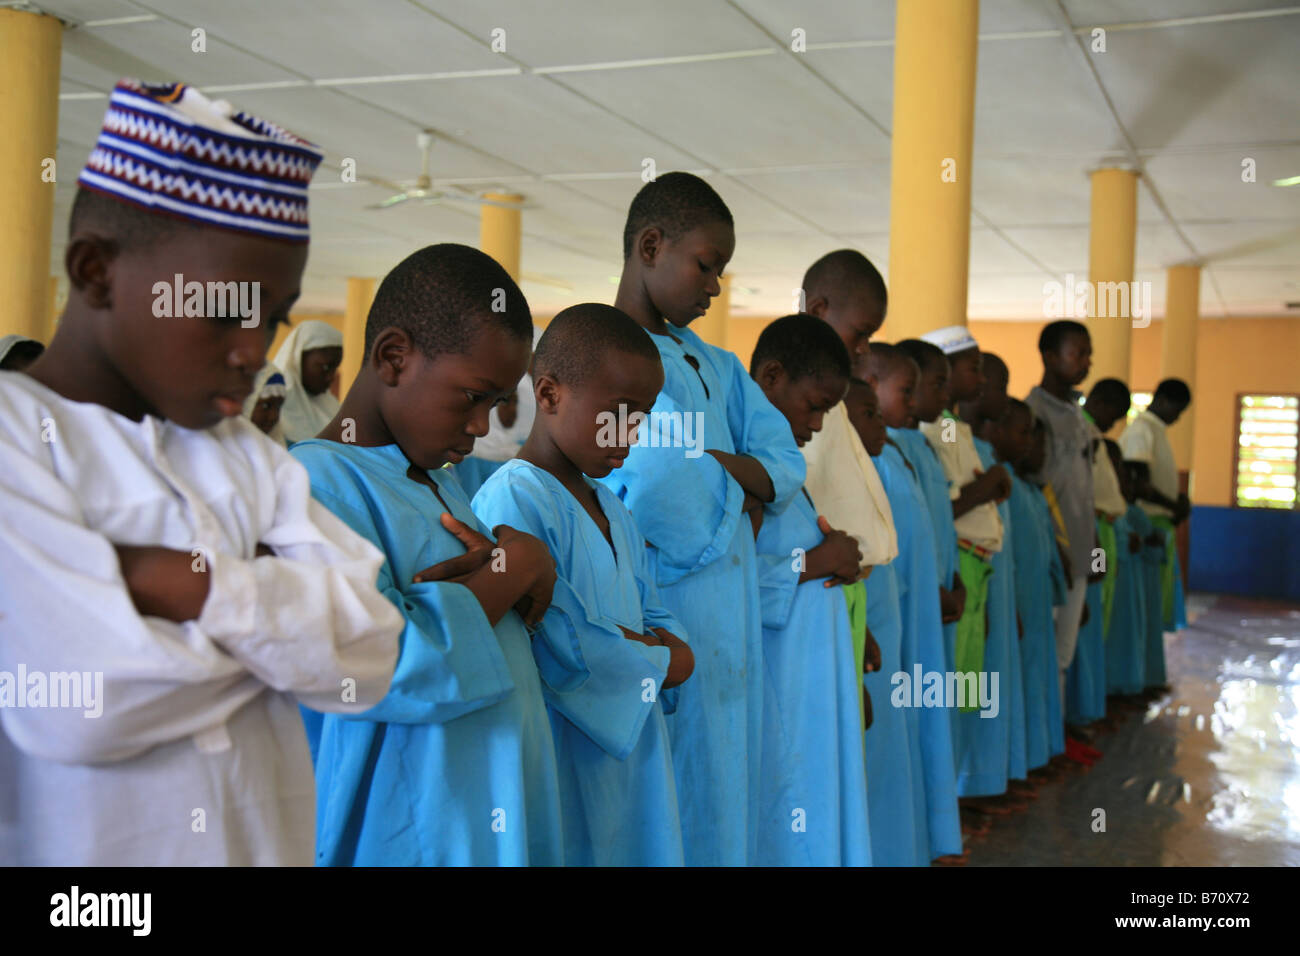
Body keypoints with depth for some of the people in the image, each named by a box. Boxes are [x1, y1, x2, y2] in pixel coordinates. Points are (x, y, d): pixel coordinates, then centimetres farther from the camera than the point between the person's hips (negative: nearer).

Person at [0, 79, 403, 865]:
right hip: (81, 842, -5)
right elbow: (84, 705, -25)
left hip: (271, 839, 6)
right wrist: (284, 612, -12)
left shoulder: (250, 460, 4)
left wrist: (188, 586, -21)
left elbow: (367, 658, -8)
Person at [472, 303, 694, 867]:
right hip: (562, 771, -9)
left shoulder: (610, 508, 13)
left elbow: (656, 620, 14)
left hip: (629, 755, 9)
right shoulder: (513, 501, -17)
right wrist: (659, 661, -7)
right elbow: (564, 652, -23)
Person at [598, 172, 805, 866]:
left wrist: (710, 465, -12)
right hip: (656, 617, -8)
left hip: (727, 618, 8)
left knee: (723, 784, 15)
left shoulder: (716, 366, 16)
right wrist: (737, 491, -8)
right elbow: (657, 485, -27)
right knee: (661, 803, 0)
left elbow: (786, 467, 7)